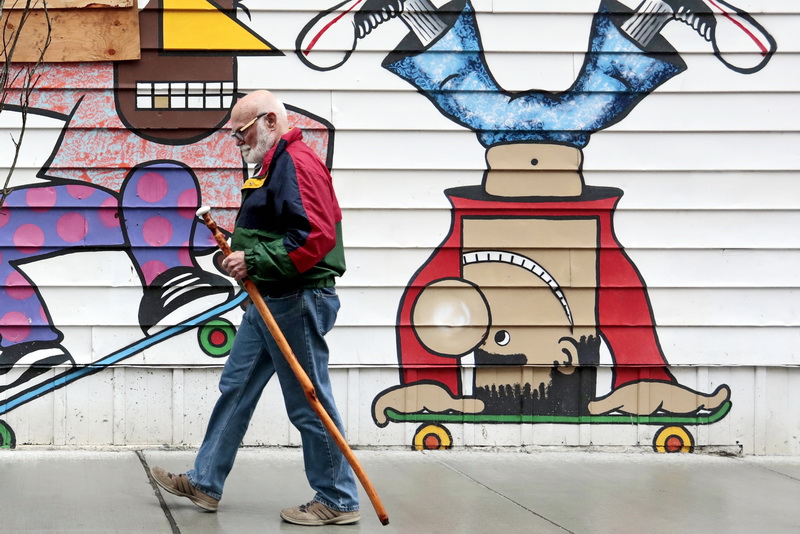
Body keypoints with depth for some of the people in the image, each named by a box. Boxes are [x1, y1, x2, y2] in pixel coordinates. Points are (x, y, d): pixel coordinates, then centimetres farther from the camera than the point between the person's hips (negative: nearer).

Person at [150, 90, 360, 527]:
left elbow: (316, 236, -27)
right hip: (267, 302, 11)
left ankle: (338, 502, 5)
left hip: (297, 302, -11)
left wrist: (255, 261, -23)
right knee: (235, 388, 15)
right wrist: (240, 254, 9)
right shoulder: (273, 165, 18)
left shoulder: (297, 163, -16)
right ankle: (205, 482, 24)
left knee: (309, 403, -5)